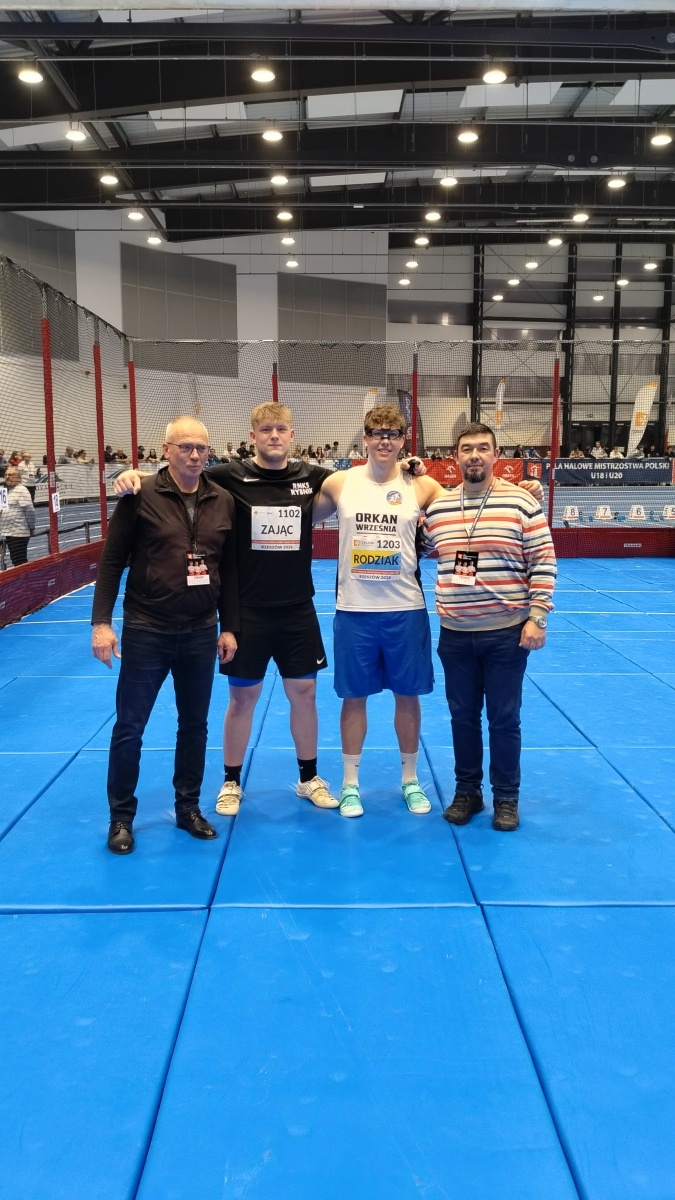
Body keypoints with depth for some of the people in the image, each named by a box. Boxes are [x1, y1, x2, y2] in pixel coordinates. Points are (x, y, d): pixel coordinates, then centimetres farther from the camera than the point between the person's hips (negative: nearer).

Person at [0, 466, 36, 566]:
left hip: (19, 533, -9)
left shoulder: (21, 490, -13)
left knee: (20, 562, -9)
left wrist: (31, 528, -12)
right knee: (16, 561, 15)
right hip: (9, 533, 9)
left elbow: (29, 511, -18)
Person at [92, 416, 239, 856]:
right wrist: (102, 622, -11)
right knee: (129, 727, 5)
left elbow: (230, 569, 8)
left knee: (195, 725, 13)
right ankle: (121, 816, 22)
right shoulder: (140, 496, -8)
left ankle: (188, 807, 30)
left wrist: (229, 627, 7)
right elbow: (112, 561, -6)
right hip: (146, 631, -3)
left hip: (201, 633, 4)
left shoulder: (223, 501, 2)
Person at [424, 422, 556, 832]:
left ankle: (507, 797, 23)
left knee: (504, 718, 7)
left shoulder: (522, 503, -6)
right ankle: (467, 791, 29)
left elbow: (544, 563, -6)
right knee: (463, 716, 13)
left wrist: (537, 617, -10)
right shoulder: (436, 508, 3)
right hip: (455, 634, 3)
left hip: (507, 632, -3)